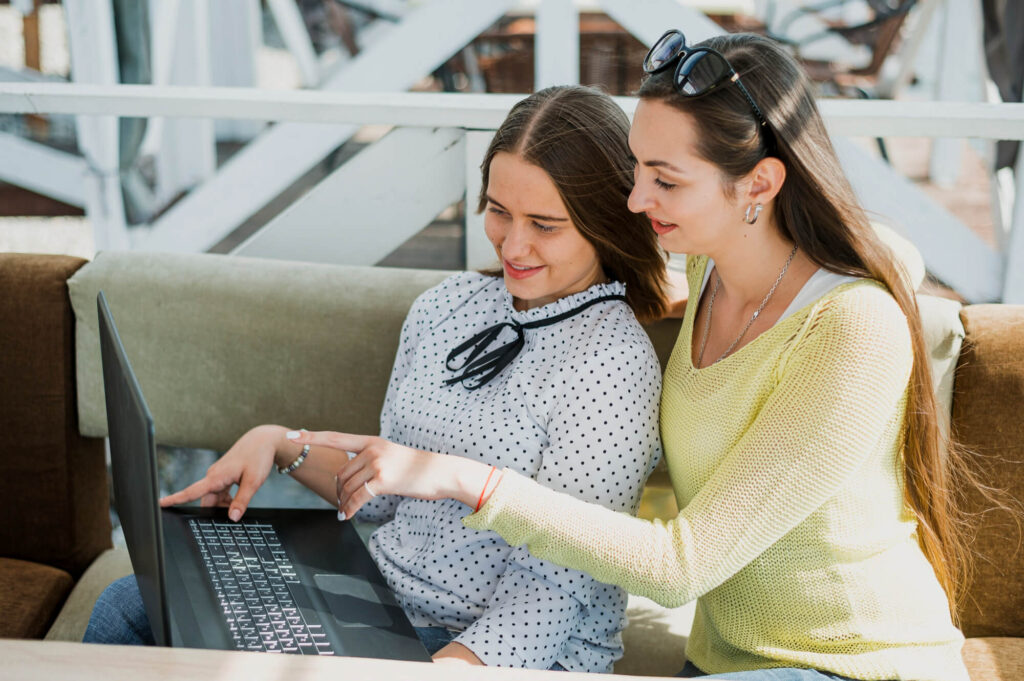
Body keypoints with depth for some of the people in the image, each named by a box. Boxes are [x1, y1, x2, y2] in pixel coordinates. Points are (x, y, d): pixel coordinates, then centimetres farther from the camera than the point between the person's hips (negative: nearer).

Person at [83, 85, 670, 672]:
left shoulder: (611, 365, -19)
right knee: (132, 606, 0)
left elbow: (549, 595, -20)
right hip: (383, 603, 7)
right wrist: (283, 446, -1)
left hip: (507, 651, -7)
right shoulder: (444, 307, 4)